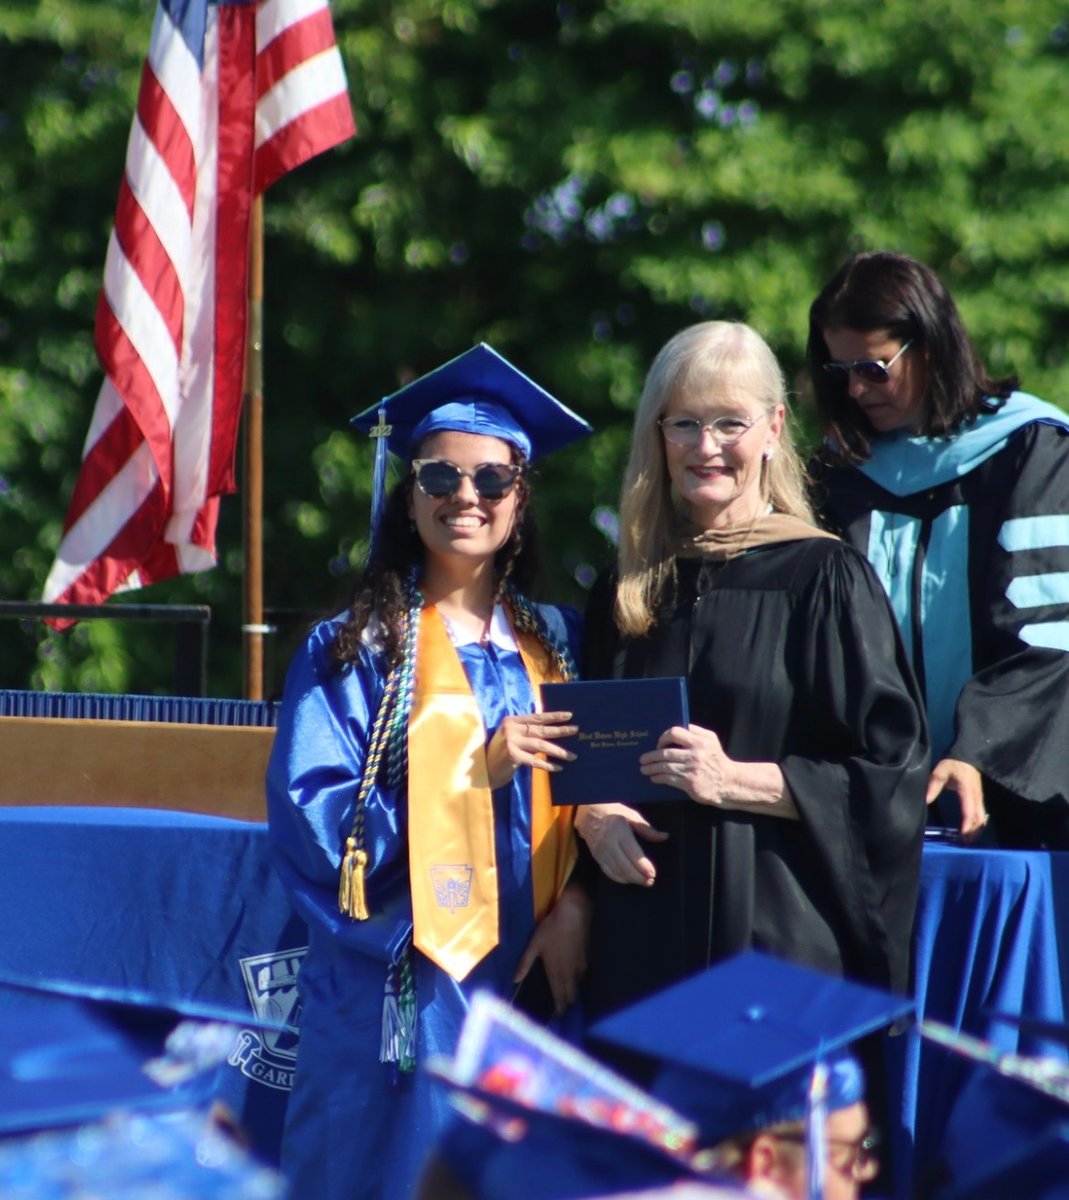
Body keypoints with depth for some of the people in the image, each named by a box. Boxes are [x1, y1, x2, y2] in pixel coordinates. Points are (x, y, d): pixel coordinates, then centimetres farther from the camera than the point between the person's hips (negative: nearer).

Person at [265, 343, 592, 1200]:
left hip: (526, 985, 3)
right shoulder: (352, 651, 0)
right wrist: (467, 774, -17)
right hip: (398, 993, -3)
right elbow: (311, 822, -9)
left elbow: (585, 804, 11)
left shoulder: (556, 646, 10)